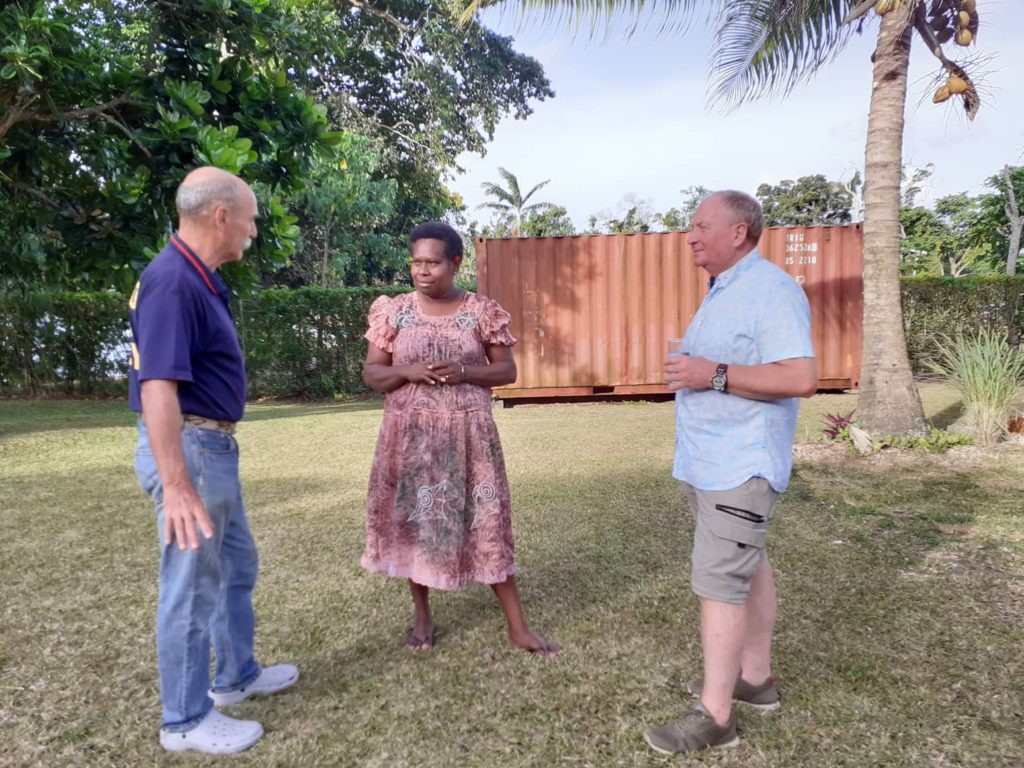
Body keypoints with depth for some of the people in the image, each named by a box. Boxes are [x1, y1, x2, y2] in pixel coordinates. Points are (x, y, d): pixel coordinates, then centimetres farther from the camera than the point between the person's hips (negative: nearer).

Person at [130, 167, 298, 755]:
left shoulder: (200, 279, 9)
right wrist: (177, 487, -30)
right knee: (194, 585, 3)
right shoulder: (172, 281, -21)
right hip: (189, 450, -10)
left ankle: (237, 675, 40)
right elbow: (157, 388, -28)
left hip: (214, 447, 10)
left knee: (238, 567, 22)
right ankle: (186, 720, 21)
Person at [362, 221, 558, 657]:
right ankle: (422, 619, 27)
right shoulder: (393, 312, 2)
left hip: (468, 434, -1)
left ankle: (517, 627, 12)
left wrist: (463, 371, -16)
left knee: (485, 522, 1)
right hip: (411, 435, 2)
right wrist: (407, 371, -16)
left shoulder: (482, 312, 0)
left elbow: (507, 370, 2)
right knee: (413, 520, 7)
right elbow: (371, 374, 4)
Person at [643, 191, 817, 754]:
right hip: (710, 460, 10)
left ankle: (714, 717, 2)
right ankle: (755, 677, 31)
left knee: (718, 580, -8)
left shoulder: (771, 290, -16)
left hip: (741, 465, -10)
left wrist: (714, 375, -24)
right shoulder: (722, 291, 16)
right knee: (746, 565, 17)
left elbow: (801, 378, -25)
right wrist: (690, 370, 10)